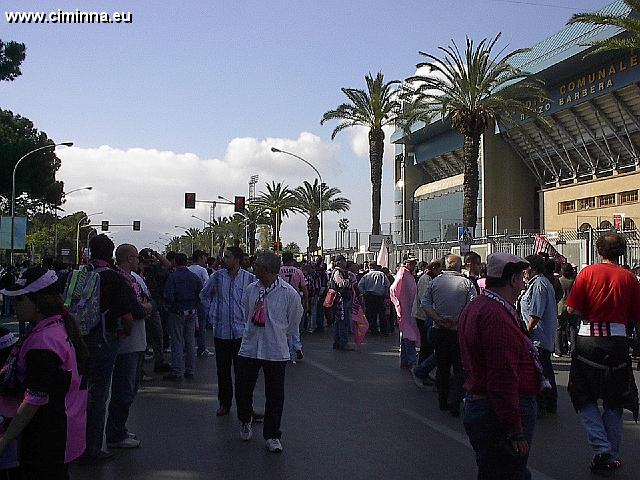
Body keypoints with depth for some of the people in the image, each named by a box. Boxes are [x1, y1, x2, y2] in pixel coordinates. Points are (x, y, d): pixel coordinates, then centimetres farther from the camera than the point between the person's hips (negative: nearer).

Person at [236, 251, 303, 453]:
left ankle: (272, 436, 21)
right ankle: (245, 422, 40)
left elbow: (293, 323, 5)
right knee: (243, 390, 10)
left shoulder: (289, 293, -8)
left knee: (275, 396, 4)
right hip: (249, 348, 3)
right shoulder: (250, 290, 0)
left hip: (276, 351, -3)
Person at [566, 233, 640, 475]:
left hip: (588, 339, -1)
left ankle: (602, 448, 0)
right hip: (617, 340, 2)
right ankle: (611, 457, 20)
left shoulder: (588, 272, -5)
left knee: (585, 398, 13)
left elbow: (572, 308, -10)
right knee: (614, 402, 14)